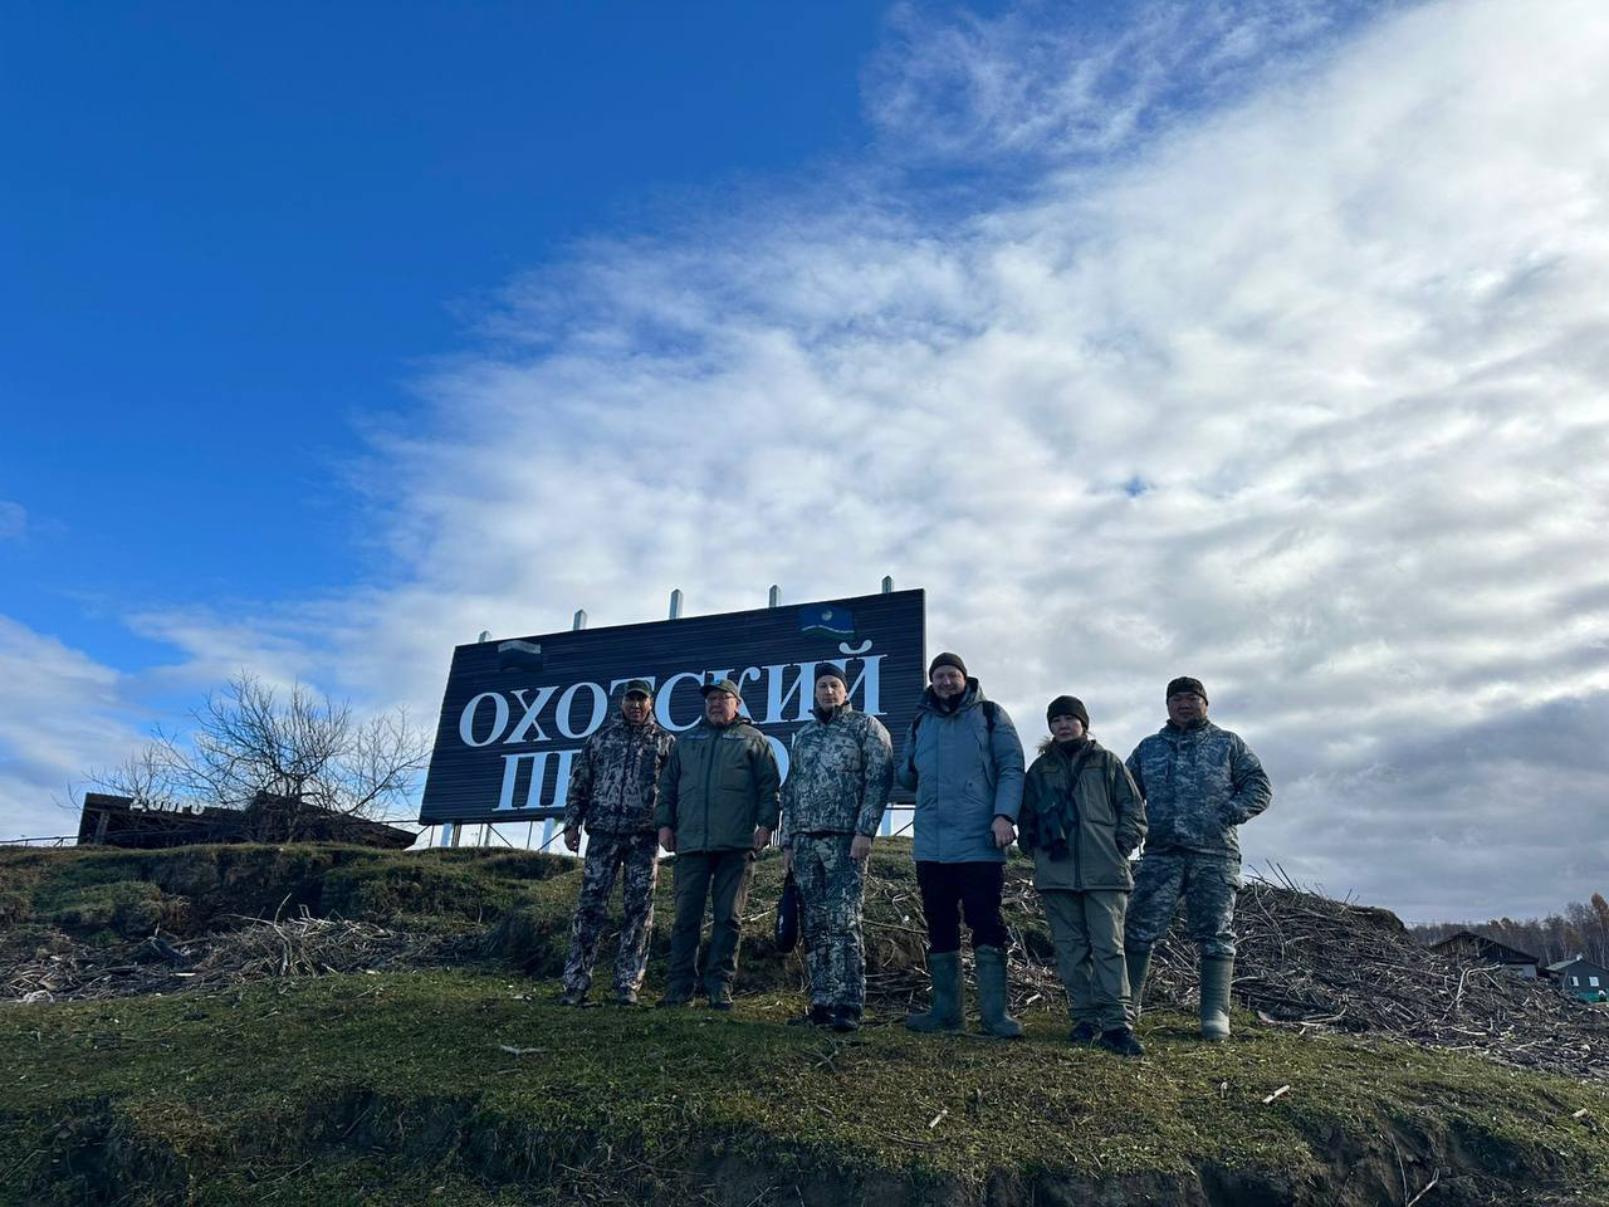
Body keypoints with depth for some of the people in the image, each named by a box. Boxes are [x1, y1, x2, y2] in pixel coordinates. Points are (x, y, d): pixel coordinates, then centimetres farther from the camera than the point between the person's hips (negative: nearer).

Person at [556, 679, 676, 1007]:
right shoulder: (601, 737, 13)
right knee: (590, 903, -1)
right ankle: (575, 982, 5)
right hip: (603, 832, 1)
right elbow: (579, 783, 13)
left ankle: (628, 984, 8)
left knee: (638, 909, 1)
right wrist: (572, 823, 4)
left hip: (644, 835, -1)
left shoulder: (665, 742, 9)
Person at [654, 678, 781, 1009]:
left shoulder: (752, 740, 9)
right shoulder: (687, 740, 19)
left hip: (735, 844, -3)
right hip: (691, 843, 3)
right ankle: (678, 987, 12)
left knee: (728, 917, 2)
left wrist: (766, 823, -7)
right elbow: (668, 784, 18)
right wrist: (665, 822, 8)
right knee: (686, 916, 4)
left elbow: (769, 785, 3)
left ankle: (719, 986, 9)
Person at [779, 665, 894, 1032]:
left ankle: (848, 1005, -5)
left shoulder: (866, 726, 3)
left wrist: (865, 831, -16)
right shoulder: (804, 735, 19)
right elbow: (790, 790, 20)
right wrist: (788, 840, 14)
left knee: (843, 922, -10)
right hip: (805, 842, 6)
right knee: (814, 925, 6)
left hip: (845, 839, -5)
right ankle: (821, 1002, 13)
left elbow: (879, 780, -7)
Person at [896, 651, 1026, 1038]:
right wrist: (912, 769, -2)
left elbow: (1011, 768, -3)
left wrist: (1004, 814, -16)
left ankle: (994, 1013, 5)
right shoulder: (920, 722, 16)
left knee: (987, 926, -3)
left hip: (980, 843, -4)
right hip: (931, 846, 4)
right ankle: (945, 1010, 18)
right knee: (940, 929, 9)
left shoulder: (990, 715, 5)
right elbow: (904, 774, 22)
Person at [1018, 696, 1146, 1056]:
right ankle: (1085, 1018, 14)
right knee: (1071, 949, 6)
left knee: (1108, 947, -6)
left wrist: (1121, 847, -2)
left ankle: (1116, 1023, -3)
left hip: (1104, 874, -2)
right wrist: (1034, 848, 8)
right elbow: (1026, 814, 19)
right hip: (1056, 875, 3)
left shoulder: (1107, 762, 7)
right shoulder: (1040, 768, 14)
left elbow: (1134, 809, 7)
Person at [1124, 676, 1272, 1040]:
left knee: (1215, 934, 0)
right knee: (1139, 929, -2)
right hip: (1160, 854, 2)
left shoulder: (1227, 744, 12)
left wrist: (1227, 815, -8)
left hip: (1214, 854, -1)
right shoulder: (1149, 748, 18)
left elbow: (1260, 787, 6)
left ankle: (1215, 1014, 5)